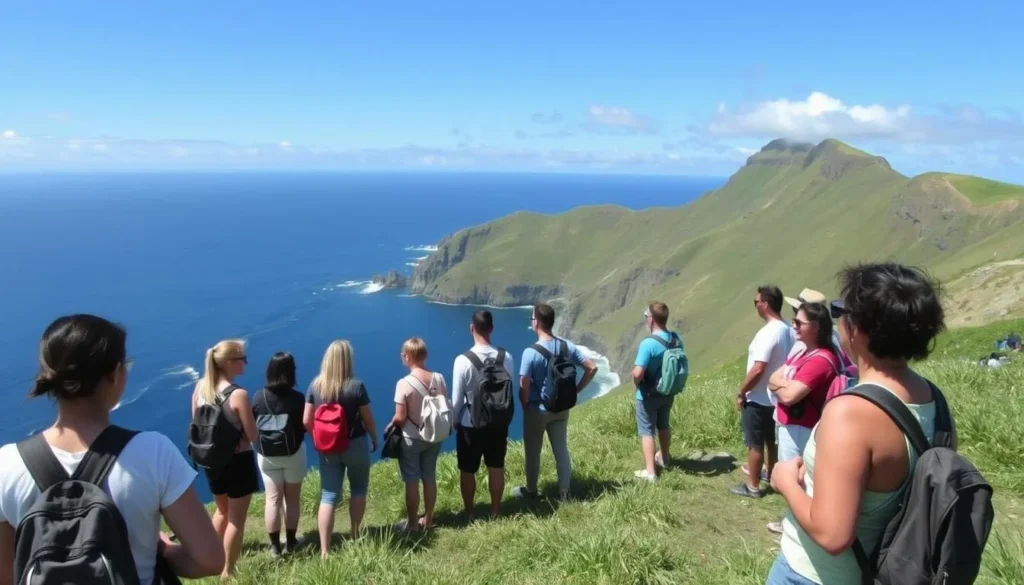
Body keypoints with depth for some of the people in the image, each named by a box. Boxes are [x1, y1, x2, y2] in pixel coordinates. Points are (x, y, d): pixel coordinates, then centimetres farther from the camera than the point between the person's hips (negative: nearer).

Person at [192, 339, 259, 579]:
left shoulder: (201, 387, -5)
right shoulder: (238, 395, -24)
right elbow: (253, 436, -17)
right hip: (238, 461, -6)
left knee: (223, 511, 29)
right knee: (236, 519, 12)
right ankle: (227, 571, 22)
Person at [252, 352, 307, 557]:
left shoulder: (259, 397, -9)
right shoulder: (297, 398, -15)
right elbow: (305, 426, -8)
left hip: (266, 455, 2)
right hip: (293, 453, -2)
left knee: (273, 498, 10)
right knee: (292, 498, 12)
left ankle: (275, 545, 15)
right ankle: (290, 542, 20)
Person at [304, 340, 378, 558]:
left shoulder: (315, 385, -5)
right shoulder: (356, 386, -16)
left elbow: (306, 421, -2)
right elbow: (368, 420, -8)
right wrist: (375, 440, 10)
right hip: (355, 445, -2)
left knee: (328, 496, 7)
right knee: (358, 488, 20)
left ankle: (324, 550, 5)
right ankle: (355, 535, 31)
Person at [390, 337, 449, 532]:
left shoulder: (404, 383, -21)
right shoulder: (439, 379, -5)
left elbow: (400, 417, -19)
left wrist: (391, 425, 2)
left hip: (411, 439, -5)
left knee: (412, 481, 8)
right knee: (430, 478, 17)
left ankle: (412, 522, 20)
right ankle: (428, 519, 29)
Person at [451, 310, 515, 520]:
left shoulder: (463, 360, -21)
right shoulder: (506, 357, -11)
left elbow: (457, 398, -13)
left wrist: (454, 421, 5)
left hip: (470, 424, -3)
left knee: (468, 471, 15)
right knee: (496, 468, 18)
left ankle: (468, 512, 29)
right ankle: (495, 510, 32)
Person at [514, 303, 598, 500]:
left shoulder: (531, 352, -22)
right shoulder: (568, 346, -7)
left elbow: (524, 388, -21)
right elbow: (592, 368, -2)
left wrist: (525, 407, -2)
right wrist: (575, 391, 5)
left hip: (537, 410, -4)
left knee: (533, 452, 14)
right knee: (561, 450, 16)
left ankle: (531, 490, 30)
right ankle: (564, 491, 25)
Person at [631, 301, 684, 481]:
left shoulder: (648, 344, -29)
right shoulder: (676, 339, -7)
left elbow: (637, 373, -30)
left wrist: (637, 384, -9)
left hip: (649, 395, -6)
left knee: (647, 431, 7)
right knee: (663, 425, 26)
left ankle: (650, 471, 11)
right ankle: (663, 458, 45)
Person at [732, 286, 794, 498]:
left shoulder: (767, 333, -25)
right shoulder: (788, 330, 2)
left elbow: (757, 370, -28)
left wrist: (741, 392, -16)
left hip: (759, 399, -8)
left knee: (755, 444, 4)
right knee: (771, 440, 23)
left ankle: (752, 486, 15)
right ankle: (771, 474, 39)